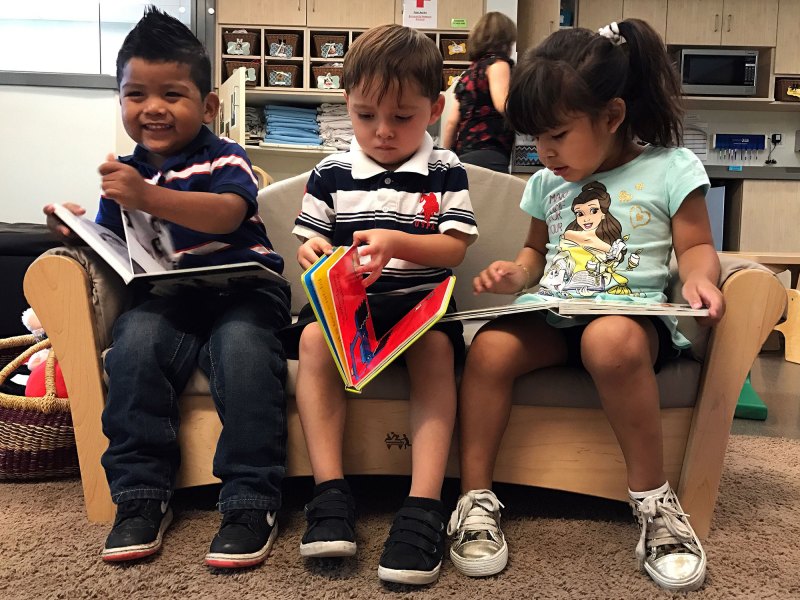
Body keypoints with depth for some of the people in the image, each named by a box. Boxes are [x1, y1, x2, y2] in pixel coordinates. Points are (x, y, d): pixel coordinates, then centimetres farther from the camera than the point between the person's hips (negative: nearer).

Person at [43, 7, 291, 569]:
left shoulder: (223, 158, 1)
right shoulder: (123, 173, 17)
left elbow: (227, 214, -21)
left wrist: (149, 197, -31)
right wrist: (79, 232, 1)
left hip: (241, 292, -3)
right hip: (167, 301, 4)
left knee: (243, 345, -33)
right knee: (134, 339, -27)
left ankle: (251, 503, -23)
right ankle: (142, 495, -15)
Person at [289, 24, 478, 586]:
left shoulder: (445, 171, 4)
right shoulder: (331, 174, 7)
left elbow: (454, 247, -5)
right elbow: (310, 243, 8)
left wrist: (396, 242, -23)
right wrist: (312, 253, -19)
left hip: (420, 301, -1)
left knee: (435, 347, -32)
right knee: (314, 338, -29)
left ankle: (425, 504, -32)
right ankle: (330, 492, -26)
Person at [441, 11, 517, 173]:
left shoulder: (471, 70, 23)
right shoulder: (496, 62, 1)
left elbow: (451, 121, 19)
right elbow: (503, 105, -18)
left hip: (464, 155, 9)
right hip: (487, 155, -9)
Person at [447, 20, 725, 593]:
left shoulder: (670, 168, 2)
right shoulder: (546, 183, 17)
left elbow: (696, 246, 5)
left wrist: (699, 276, -19)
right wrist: (517, 275, 6)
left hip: (634, 316, -4)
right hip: (554, 319, 5)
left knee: (610, 341, -39)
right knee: (490, 347, -25)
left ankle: (655, 500, -20)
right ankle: (476, 499, -14)